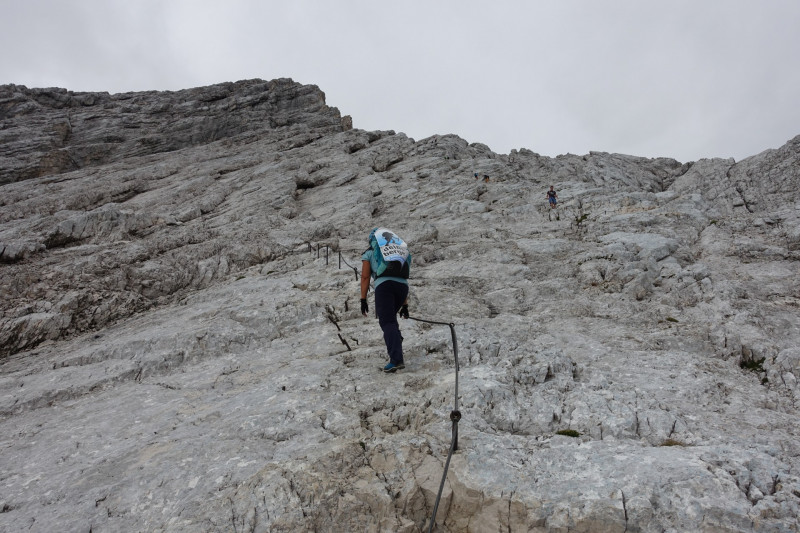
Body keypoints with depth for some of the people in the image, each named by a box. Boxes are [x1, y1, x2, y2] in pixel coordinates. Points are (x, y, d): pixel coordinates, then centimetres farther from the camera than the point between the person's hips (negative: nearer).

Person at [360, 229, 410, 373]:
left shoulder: (368, 254, 23)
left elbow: (365, 277, 9)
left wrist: (363, 300, 7)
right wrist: (405, 306, 30)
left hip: (384, 285, -5)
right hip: (402, 286, 5)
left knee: (387, 322, -12)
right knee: (389, 316, 28)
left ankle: (397, 359, -27)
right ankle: (396, 347, 18)